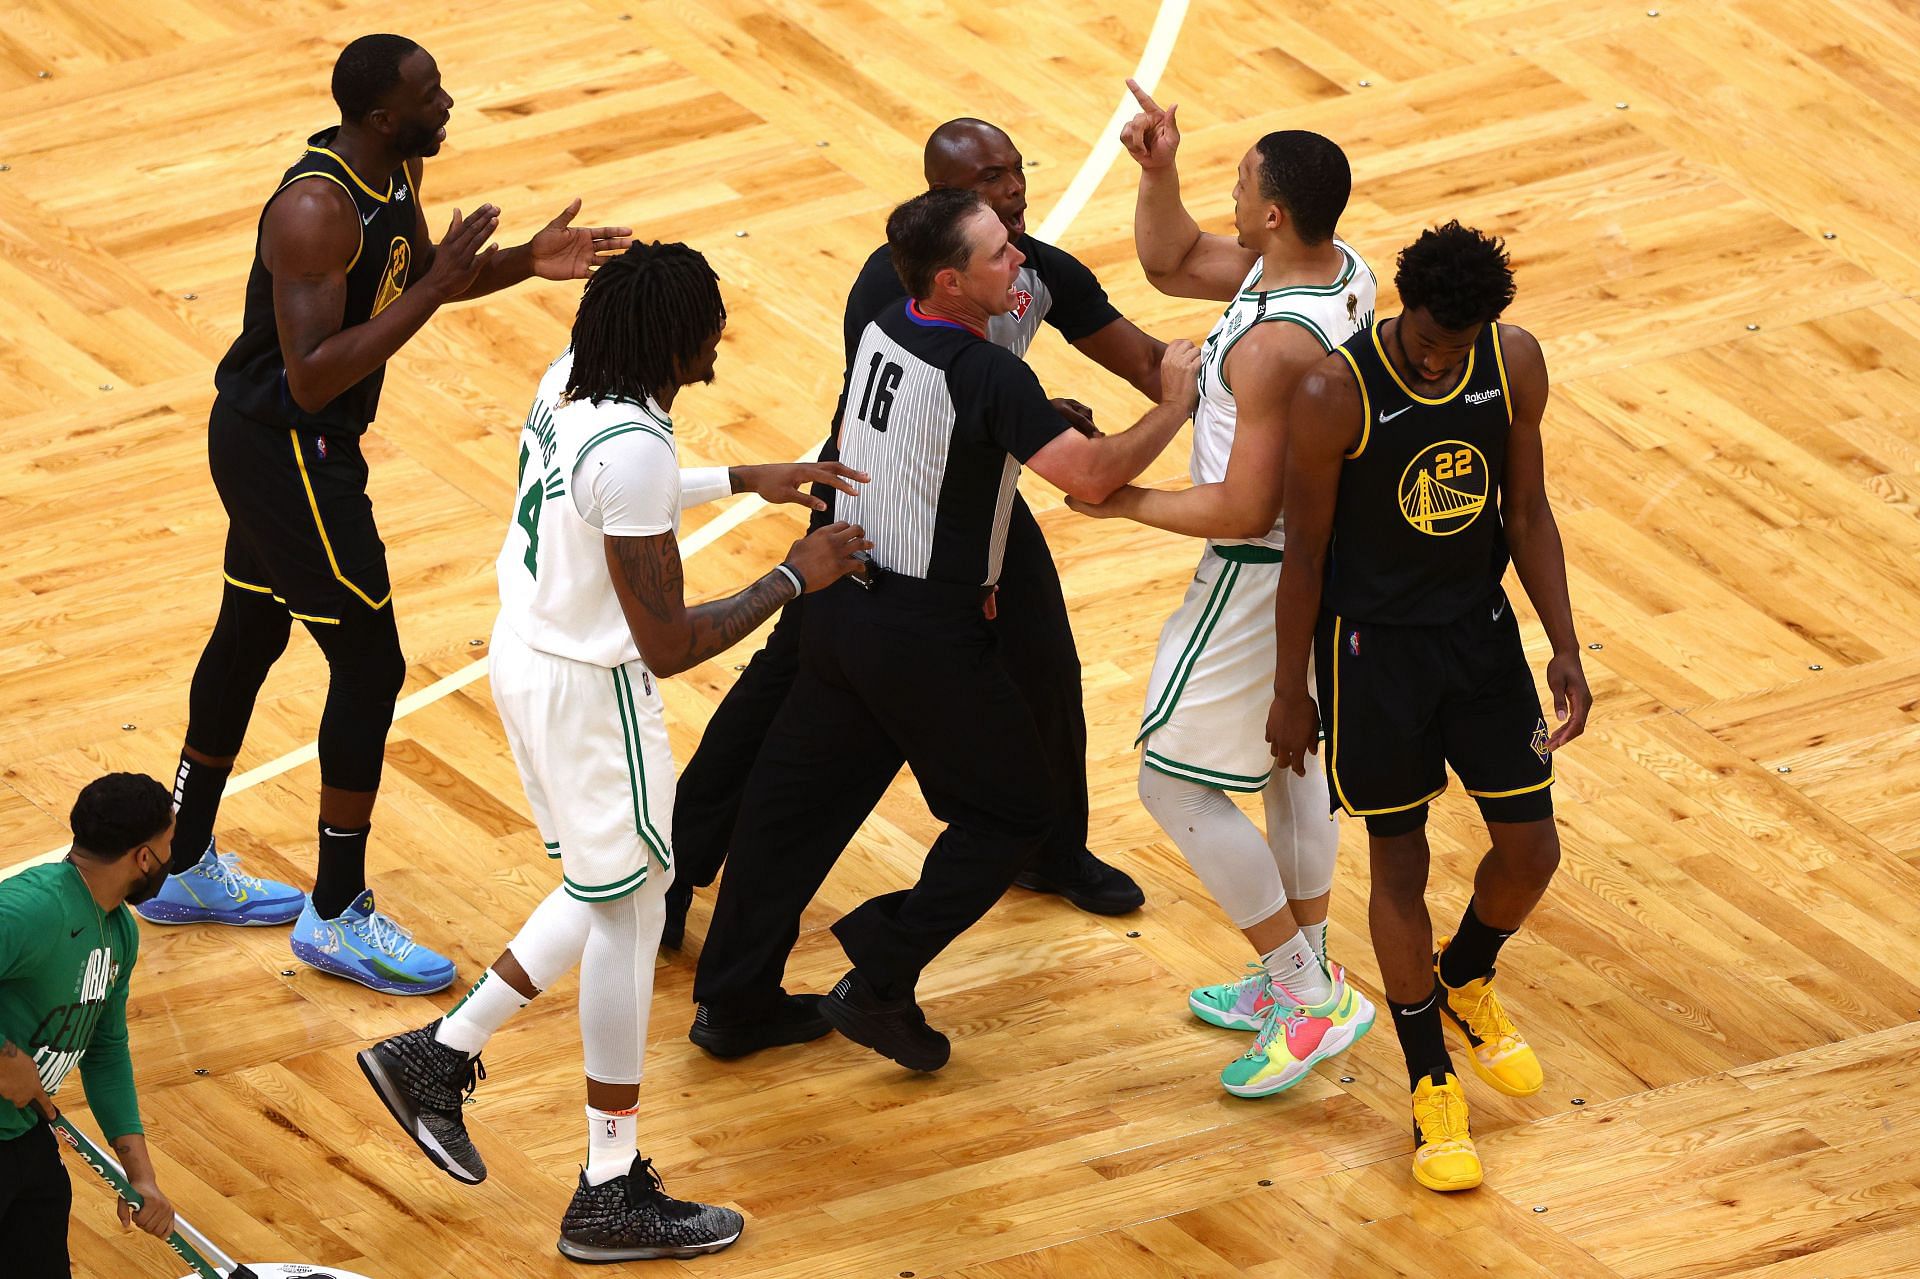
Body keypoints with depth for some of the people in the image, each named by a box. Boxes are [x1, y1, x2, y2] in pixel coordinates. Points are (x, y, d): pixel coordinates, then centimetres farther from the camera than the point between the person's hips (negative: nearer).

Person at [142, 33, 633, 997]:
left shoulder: (393, 172, 0)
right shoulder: (317, 211, -30)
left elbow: (415, 276, 19)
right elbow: (312, 377, -34)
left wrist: (526, 261, 2)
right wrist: (431, 292, -33)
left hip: (268, 445, 10)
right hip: (285, 453, -10)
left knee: (249, 636, 22)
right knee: (370, 666, -4)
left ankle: (185, 870, 37)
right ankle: (337, 917, 7)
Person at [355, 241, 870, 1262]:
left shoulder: (570, 381, -1)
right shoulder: (631, 448, -30)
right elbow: (668, 644, -26)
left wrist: (746, 482, 22)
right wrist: (793, 579, -15)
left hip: (526, 659, 9)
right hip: (590, 695, -9)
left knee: (616, 894, 24)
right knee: (627, 915, 7)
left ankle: (441, 1054, 26)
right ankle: (612, 1197, 17)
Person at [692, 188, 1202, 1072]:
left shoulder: (883, 333, 2)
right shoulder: (985, 375, -23)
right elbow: (1092, 475, -28)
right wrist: (1174, 405, -14)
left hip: (842, 603, 8)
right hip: (927, 635, -7)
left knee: (796, 799, 18)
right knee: (1013, 812, 10)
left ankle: (733, 1000, 27)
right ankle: (881, 984, 3)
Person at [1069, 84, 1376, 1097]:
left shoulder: (1276, 344, -33)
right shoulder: (1336, 266, -4)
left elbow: (1245, 510, -30)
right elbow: (1171, 263, 9)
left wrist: (1128, 504, -17)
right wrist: (1157, 172, -8)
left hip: (1263, 578, -10)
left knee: (1174, 783, 3)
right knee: (1291, 756, 24)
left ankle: (1312, 997, 4)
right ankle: (1298, 979, 39)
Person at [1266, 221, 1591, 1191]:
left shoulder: (1515, 365, -10)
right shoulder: (1334, 397, -23)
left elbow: (1526, 513, 2)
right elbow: (1305, 552, -12)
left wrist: (1565, 647, -3)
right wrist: (1290, 694, -6)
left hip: (1482, 632, 4)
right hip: (1374, 647, -4)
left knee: (1531, 850, 7)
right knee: (1400, 864, 6)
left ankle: (1465, 982, 39)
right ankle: (1431, 1084, 22)